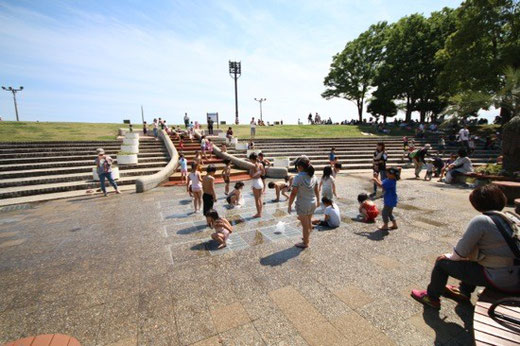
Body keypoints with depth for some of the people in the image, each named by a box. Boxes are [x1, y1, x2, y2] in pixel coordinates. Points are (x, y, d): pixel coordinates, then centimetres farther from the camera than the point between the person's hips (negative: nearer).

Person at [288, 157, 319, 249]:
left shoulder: (298, 177, -21)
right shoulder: (313, 176, -2)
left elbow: (293, 193, -20)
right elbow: (317, 190, 6)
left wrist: (289, 205, -9)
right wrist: (318, 201, 21)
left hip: (303, 204, -6)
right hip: (313, 203, 7)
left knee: (305, 225, 9)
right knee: (309, 222, 25)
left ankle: (305, 243, 25)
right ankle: (307, 238, 45)